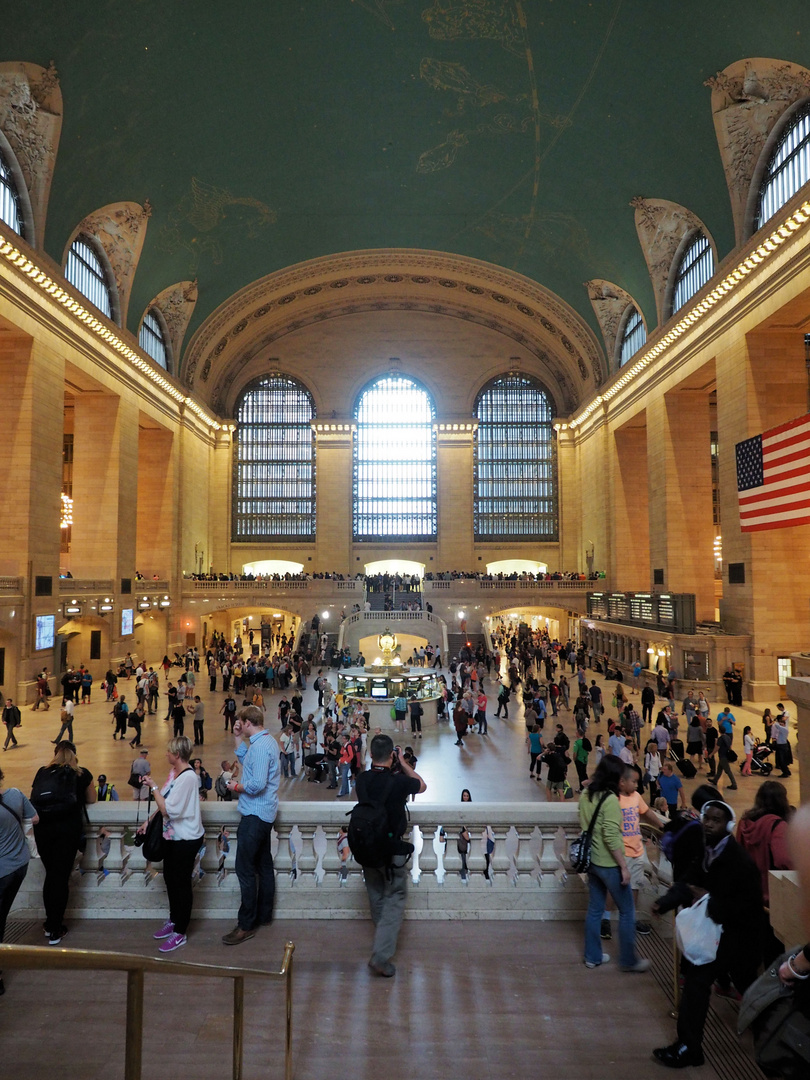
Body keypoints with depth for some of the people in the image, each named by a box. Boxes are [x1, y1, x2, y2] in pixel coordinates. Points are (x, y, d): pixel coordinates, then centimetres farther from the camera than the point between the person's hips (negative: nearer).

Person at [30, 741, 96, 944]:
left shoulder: (42, 772, 16)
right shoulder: (82, 774, 13)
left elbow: (33, 797, 21)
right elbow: (91, 800, 24)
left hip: (42, 827, 2)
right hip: (68, 827, -2)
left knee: (50, 874, 18)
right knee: (61, 876, 6)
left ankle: (50, 923, 28)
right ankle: (55, 931, 13)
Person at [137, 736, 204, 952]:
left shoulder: (187, 777, -27)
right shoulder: (174, 772, 2)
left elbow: (168, 809, -28)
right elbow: (165, 803, 12)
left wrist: (153, 786, -22)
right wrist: (149, 821, 9)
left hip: (186, 839, -9)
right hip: (173, 835, 9)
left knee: (182, 883, 5)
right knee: (170, 878, 22)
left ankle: (180, 933, 21)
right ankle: (173, 921, 41)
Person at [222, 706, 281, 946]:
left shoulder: (260, 746, -22)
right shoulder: (268, 741, 10)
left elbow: (257, 784, -28)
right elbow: (245, 761, 23)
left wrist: (237, 787, -12)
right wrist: (237, 738, 15)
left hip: (255, 815, -11)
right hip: (265, 812, 11)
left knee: (245, 869, -5)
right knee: (263, 865, 17)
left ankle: (246, 925, 1)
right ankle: (263, 914, 28)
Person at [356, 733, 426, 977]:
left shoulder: (362, 780, -10)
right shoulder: (399, 781, -22)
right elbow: (422, 786, 0)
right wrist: (403, 763, 1)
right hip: (392, 850, -5)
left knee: (376, 897, 22)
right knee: (394, 900, 5)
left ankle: (383, 940, 43)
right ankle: (381, 956, -4)